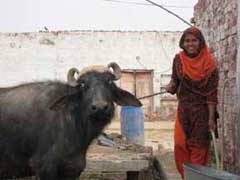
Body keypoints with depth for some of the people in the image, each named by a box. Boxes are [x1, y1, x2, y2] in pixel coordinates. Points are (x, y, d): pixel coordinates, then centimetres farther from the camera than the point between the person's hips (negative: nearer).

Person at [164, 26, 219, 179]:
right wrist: (170, 86, -14)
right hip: (183, 110, 4)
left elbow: (212, 93, -11)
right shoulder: (178, 59, -1)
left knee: (198, 148, 2)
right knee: (180, 145, 3)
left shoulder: (209, 63, -10)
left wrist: (211, 118, -15)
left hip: (202, 111, -3)